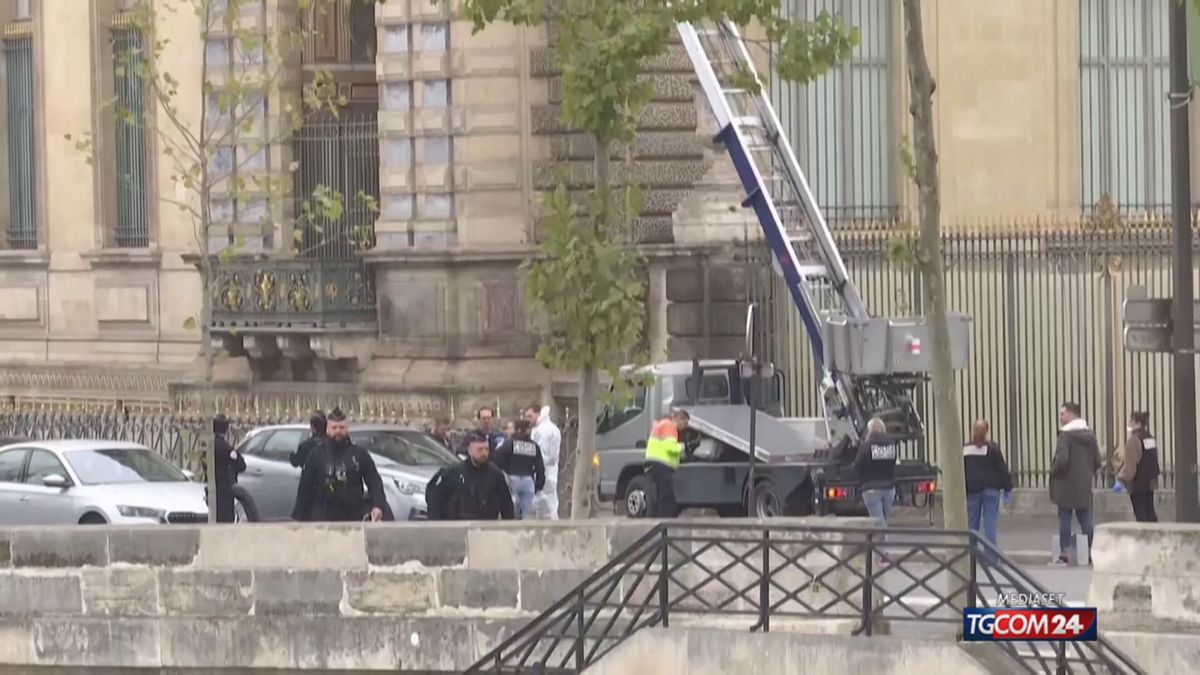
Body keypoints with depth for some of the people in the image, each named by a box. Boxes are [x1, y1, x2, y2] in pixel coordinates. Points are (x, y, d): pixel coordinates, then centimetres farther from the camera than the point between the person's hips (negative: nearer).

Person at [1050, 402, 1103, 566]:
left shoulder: (1065, 435, -13)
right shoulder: (1089, 435, 9)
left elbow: (1061, 460, -22)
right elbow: (1097, 461, 10)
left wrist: (1053, 472, -4)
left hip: (1066, 485, -6)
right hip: (1084, 485, 6)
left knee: (1065, 520, 0)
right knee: (1086, 520, 9)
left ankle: (1064, 554, -1)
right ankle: (1092, 553, 8)